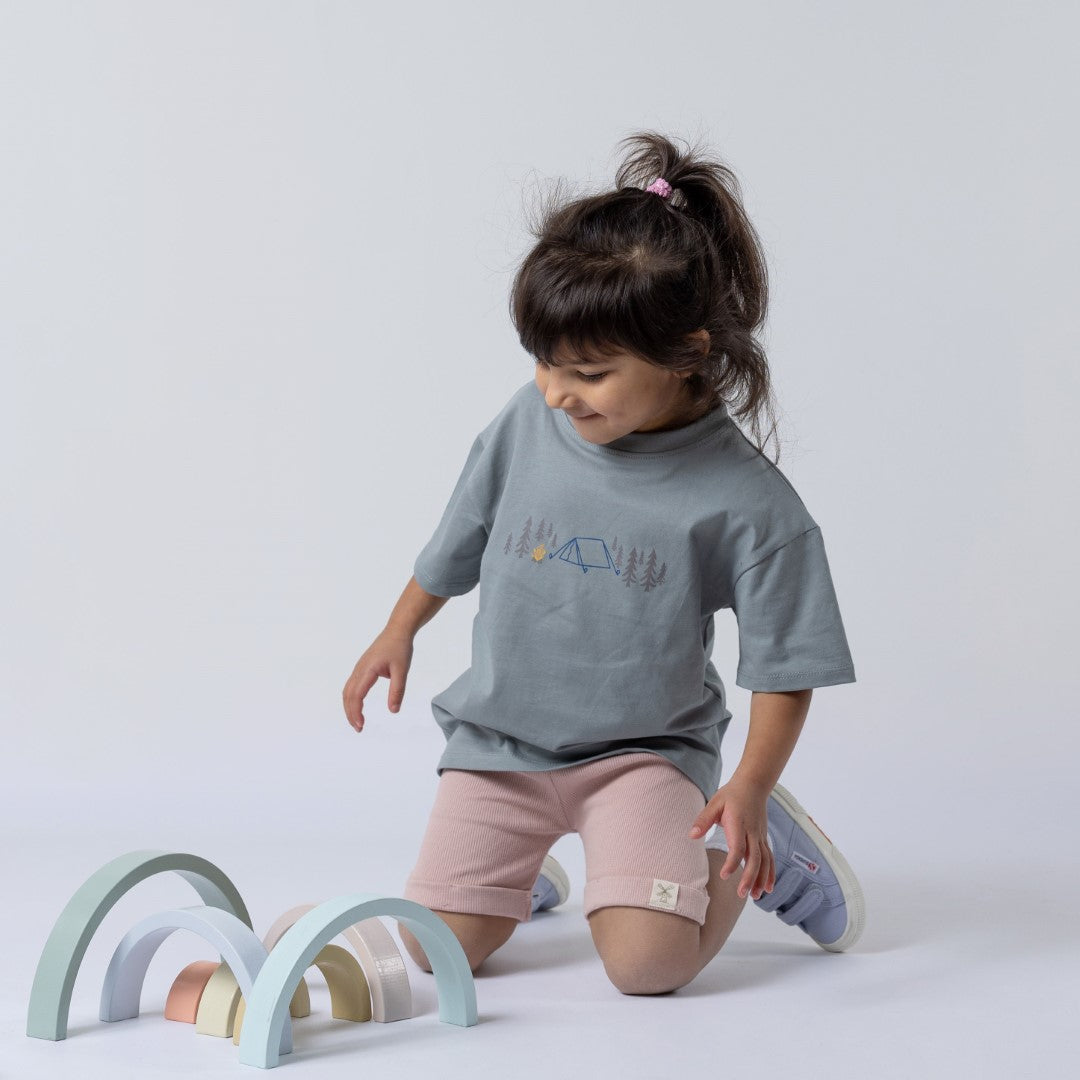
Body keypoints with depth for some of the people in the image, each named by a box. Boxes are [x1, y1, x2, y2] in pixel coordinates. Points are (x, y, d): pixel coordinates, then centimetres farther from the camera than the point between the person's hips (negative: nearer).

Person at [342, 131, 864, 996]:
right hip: (502, 738, 3)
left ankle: (752, 856, 11)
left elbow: (785, 664, -10)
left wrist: (750, 787, -21)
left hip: (645, 748, -3)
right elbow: (459, 543, 12)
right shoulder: (526, 426, -8)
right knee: (438, 947, -7)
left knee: (647, 962, -20)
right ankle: (523, 873, 27)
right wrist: (399, 632, 21)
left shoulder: (744, 500, -17)